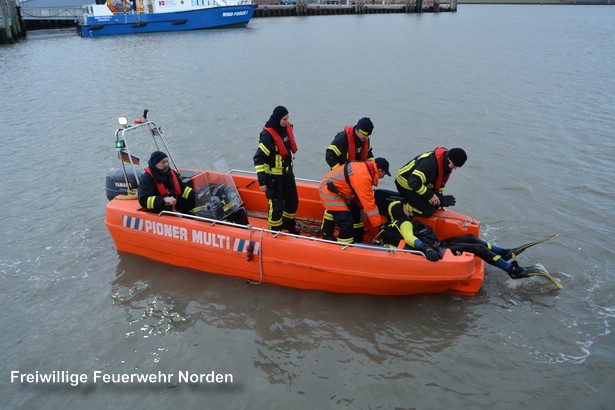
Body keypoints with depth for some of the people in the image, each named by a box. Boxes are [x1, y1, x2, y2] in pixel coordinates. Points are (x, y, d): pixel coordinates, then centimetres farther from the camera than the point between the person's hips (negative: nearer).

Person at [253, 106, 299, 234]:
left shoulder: (287, 128, -1)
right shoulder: (267, 135, -23)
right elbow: (258, 159, -21)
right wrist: (262, 181, -21)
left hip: (287, 172, 8)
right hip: (273, 176, -8)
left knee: (293, 201, 17)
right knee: (276, 205, 1)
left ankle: (288, 225, 39)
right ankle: (275, 231, 19)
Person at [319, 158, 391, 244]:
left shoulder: (365, 166, -3)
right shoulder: (363, 177, -30)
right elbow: (369, 203, -27)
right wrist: (379, 225, -20)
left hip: (338, 189, 11)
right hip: (329, 191, -11)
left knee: (355, 214, 19)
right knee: (346, 222, -16)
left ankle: (357, 243, 30)